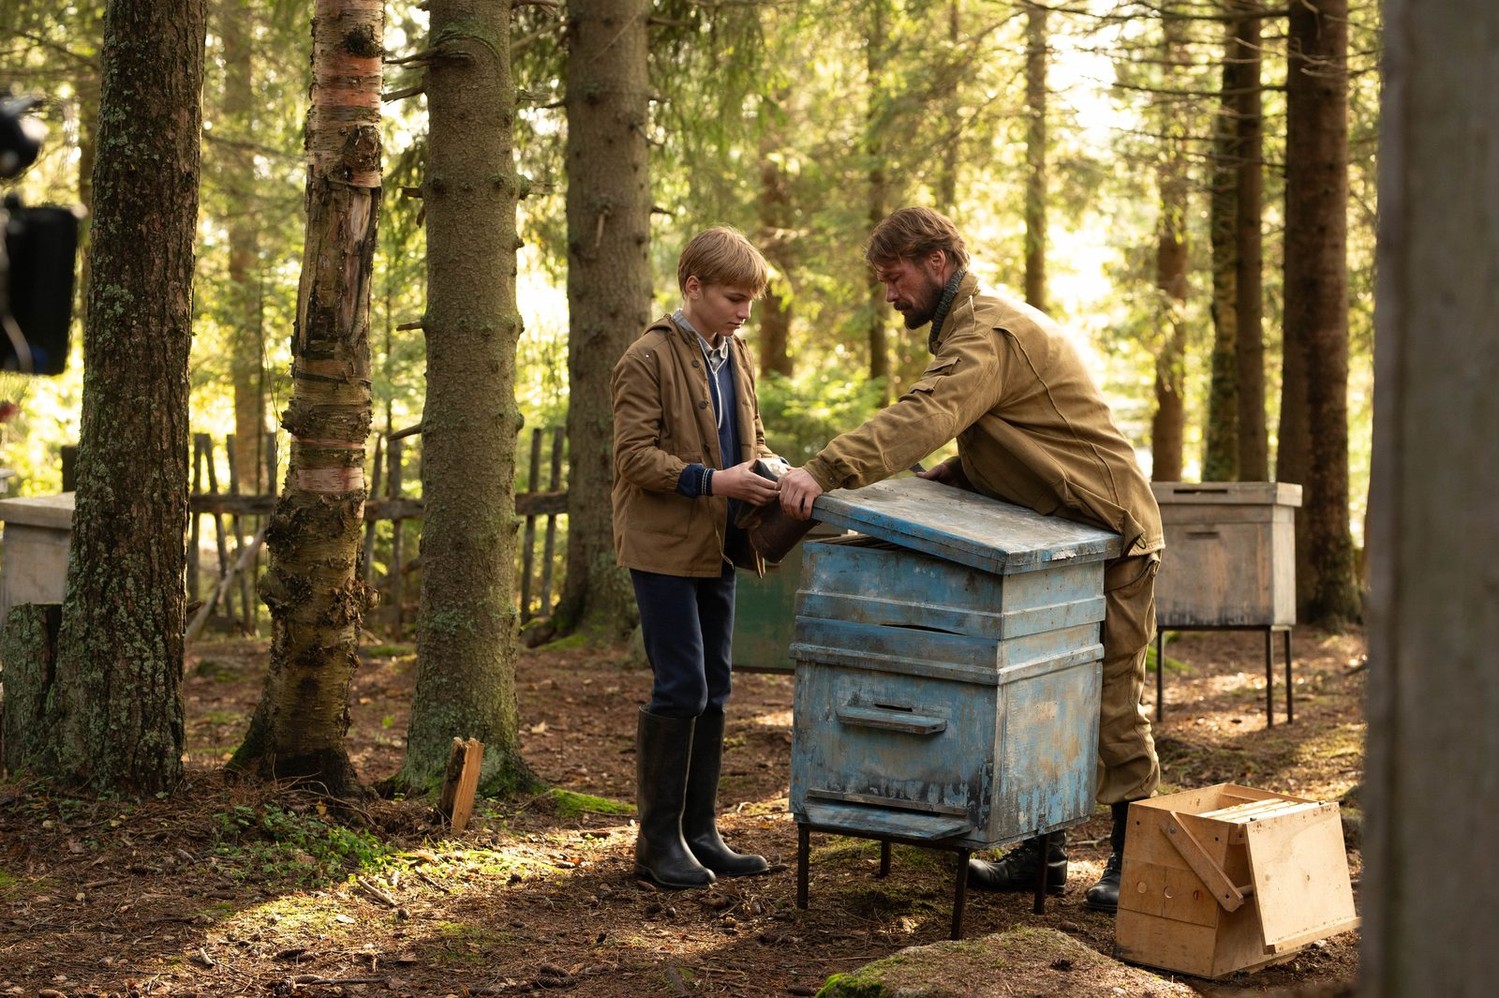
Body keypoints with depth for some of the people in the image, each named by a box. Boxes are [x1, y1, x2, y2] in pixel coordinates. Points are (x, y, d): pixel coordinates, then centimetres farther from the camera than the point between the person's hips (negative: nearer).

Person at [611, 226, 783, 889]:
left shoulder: (736, 356, 12)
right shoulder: (649, 358, -11)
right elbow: (635, 456, -16)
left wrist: (771, 471, 0)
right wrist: (711, 482, -24)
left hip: (716, 547, 8)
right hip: (664, 546, -8)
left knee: (712, 690, 10)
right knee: (680, 687, -7)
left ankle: (699, 831, 18)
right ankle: (658, 841, 2)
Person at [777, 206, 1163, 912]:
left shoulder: (989, 334, -20)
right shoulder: (969, 327, 15)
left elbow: (921, 417, -37)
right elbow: (983, 454, 17)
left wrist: (825, 471, -46)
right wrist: (923, 485, -1)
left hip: (1108, 536, -10)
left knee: (1110, 700, -3)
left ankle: (1132, 857, 8)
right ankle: (1042, 852, 20)